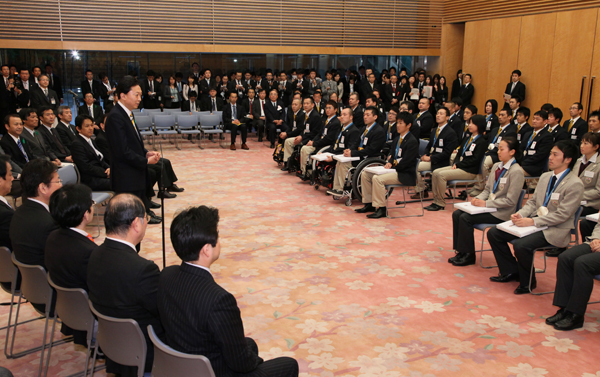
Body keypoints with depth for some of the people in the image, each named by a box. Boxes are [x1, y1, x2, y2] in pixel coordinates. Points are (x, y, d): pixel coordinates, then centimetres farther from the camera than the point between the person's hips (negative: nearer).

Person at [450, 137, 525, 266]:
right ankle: (461, 251, -1)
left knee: (465, 218, -21)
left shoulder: (516, 172, -15)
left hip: (501, 212, -8)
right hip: (489, 206, 8)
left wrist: (486, 203, -19)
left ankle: (469, 255, -7)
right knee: (456, 214, -6)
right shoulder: (496, 166, 11)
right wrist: (478, 198, -5)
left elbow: (510, 201, -18)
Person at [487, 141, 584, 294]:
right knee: (493, 233, -1)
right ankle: (510, 272, 13)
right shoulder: (545, 176, 12)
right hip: (533, 222, 8)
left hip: (554, 231, -8)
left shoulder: (575, 184, -14)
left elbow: (562, 215, -19)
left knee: (521, 245, -32)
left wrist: (533, 221, -24)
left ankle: (528, 282, -5)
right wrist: (520, 214, -6)